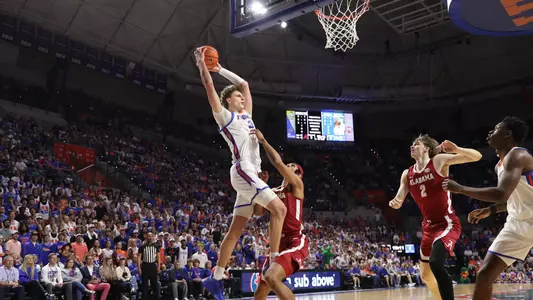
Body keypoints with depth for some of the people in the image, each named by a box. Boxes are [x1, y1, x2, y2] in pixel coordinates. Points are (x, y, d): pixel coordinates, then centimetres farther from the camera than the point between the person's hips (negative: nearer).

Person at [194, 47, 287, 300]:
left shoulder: (246, 115, 24)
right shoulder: (224, 115, 4)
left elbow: (244, 83, 32)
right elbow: (209, 86, -1)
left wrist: (220, 69, 33)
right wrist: (201, 62, 7)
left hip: (251, 174, 8)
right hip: (243, 171, -8)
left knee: (236, 229, 6)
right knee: (279, 208, -19)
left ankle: (215, 278, 11)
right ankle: (274, 262, -16)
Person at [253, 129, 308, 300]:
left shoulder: (297, 184, 1)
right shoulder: (274, 191, 21)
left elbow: (278, 162, -13)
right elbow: (258, 212, 12)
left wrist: (262, 140, -5)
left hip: (296, 242, -8)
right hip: (278, 244, 8)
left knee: (272, 277, -32)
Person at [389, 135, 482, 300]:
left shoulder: (439, 160, -8)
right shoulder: (407, 174, 7)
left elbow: (477, 156, -10)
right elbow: (399, 200, 6)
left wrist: (456, 149, -29)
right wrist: (395, 203, -18)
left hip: (447, 223, -7)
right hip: (429, 226, 7)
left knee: (436, 264, -29)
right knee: (426, 275, 16)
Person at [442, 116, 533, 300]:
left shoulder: (516, 156, -19)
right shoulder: (500, 165, 11)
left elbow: (501, 194, -34)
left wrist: (459, 188, -26)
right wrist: (490, 210, 13)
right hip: (517, 223, 9)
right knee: (485, 275, 3)